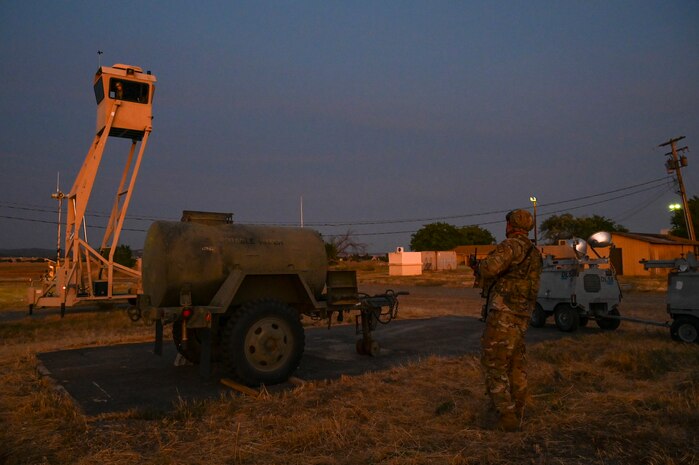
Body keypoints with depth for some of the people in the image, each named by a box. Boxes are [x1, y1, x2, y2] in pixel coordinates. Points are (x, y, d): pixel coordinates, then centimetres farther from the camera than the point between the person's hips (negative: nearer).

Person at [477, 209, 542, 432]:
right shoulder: (534, 253, 16)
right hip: (522, 316, 9)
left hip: (503, 314, -9)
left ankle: (508, 415, -2)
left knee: (493, 363, -1)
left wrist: (482, 265, -7)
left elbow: (491, 266, -29)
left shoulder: (512, 245, -12)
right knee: (516, 365, 16)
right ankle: (517, 413, 24)